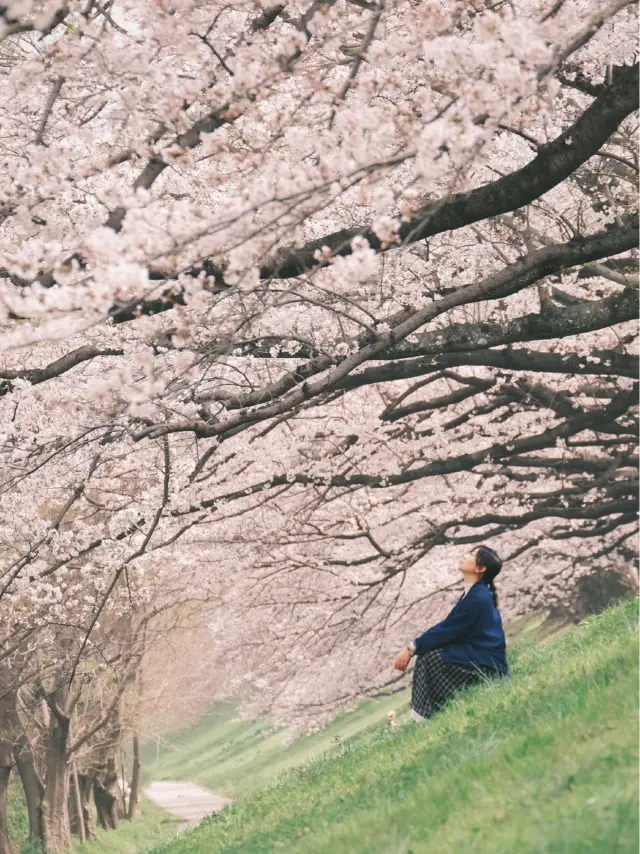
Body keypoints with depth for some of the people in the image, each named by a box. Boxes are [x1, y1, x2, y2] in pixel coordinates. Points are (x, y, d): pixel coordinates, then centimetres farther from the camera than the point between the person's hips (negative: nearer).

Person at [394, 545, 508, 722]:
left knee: (430, 656, -18)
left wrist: (412, 649, -13)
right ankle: (422, 717, -1)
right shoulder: (474, 592, 10)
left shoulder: (478, 598, -20)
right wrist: (415, 646, 4)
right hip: (477, 657, 9)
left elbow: (448, 630, -18)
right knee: (427, 650, 0)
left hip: (487, 666, -9)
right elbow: (448, 628, 12)